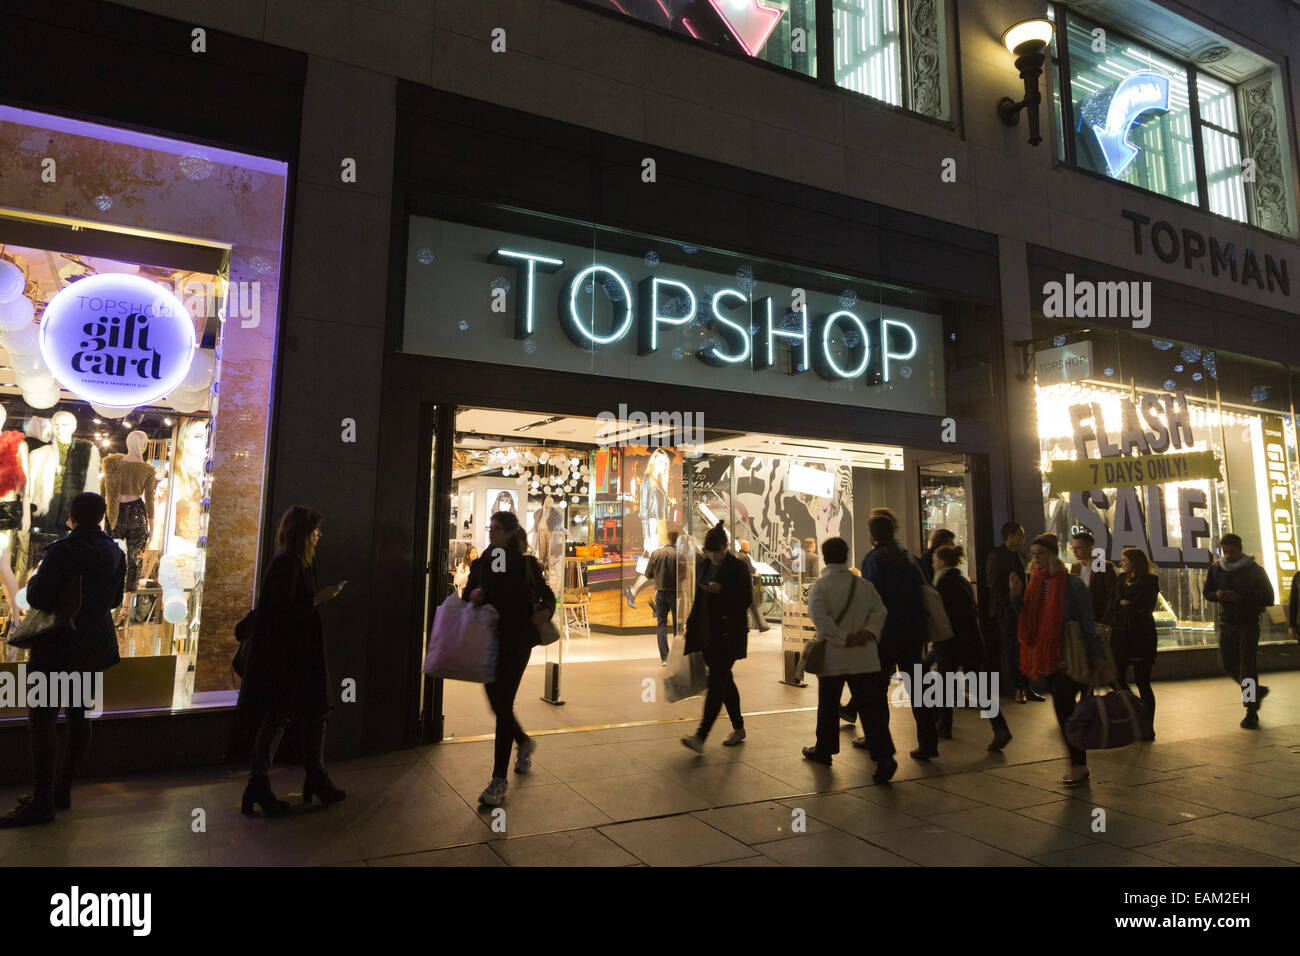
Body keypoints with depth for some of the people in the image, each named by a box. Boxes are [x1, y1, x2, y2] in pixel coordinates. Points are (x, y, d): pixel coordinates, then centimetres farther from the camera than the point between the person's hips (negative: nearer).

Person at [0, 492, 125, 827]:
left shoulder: (62, 550, -17)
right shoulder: (116, 553, 4)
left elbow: (38, 599, -16)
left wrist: (34, 581, 3)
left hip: (58, 647, -7)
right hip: (93, 646, 7)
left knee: (42, 719, -2)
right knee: (79, 715, 13)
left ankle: (43, 802, -1)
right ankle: (62, 790, 23)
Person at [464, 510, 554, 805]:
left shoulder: (527, 564, -3)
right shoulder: (480, 564, 6)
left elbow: (546, 595, 7)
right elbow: (467, 597, 12)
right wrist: (472, 595, -9)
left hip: (516, 643, -4)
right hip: (487, 642, 4)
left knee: (503, 705, -7)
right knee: (497, 703, 12)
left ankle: (499, 780, 2)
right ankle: (524, 743, 43)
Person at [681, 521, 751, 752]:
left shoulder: (738, 567, -9)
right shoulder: (702, 565, 10)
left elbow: (746, 600, -10)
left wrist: (722, 591, -22)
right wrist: (691, 625, 14)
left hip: (729, 635, -7)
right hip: (707, 633, 7)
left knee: (716, 682, -10)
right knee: (724, 681, 15)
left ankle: (701, 736, -13)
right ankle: (738, 728, 29)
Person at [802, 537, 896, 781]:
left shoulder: (820, 586, -8)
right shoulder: (864, 585, 5)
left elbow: (819, 617, -19)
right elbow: (879, 611, -2)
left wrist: (844, 639, -13)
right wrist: (869, 632, -10)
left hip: (833, 657, -2)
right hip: (864, 658, 3)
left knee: (828, 706, 14)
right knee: (870, 706, 2)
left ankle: (824, 750, 28)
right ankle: (884, 756, -10)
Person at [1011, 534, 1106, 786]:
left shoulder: (1072, 583, -10)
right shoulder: (1034, 583, 8)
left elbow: (1087, 621, -8)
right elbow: (1026, 618, 10)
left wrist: (1096, 654, -10)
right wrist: (1017, 595, -6)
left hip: (1070, 658, -6)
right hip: (1047, 659, 6)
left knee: (1063, 708, -10)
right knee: (1066, 710, 13)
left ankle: (1078, 766, 2)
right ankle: (1078, 764, 24)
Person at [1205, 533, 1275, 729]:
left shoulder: (1254, 570, -7)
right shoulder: (1216, 569, 4)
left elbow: (1268, 599, -8)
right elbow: (1207, 593, 12)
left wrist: (1240, 598, -21)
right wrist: (1218, 595, -11)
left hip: (1248, 624, -4)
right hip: (1226, 623, 4)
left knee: (1248, 667, -6)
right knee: (1228, 664, 8)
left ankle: (1251, 713, 1)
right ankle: (1256, 691, 34)